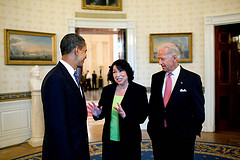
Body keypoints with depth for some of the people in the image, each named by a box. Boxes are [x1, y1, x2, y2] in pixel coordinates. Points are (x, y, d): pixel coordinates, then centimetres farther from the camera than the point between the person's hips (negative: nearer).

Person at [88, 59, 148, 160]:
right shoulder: (107, 90, 2)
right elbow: (103, 113, 8)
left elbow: (142, 117, -12)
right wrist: (97, 114, -14)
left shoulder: (139, 90, -8)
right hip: (109, 140, 3)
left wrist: (125, 115, -28)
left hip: (130, 141, -2)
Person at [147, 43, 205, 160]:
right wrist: (152, 128, 6)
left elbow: (199, 111, -4)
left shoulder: (192, 79, -6)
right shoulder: (156, 78, 6)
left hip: (182, 137, -3)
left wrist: (191, 133, -6)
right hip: (158, 136, 4)